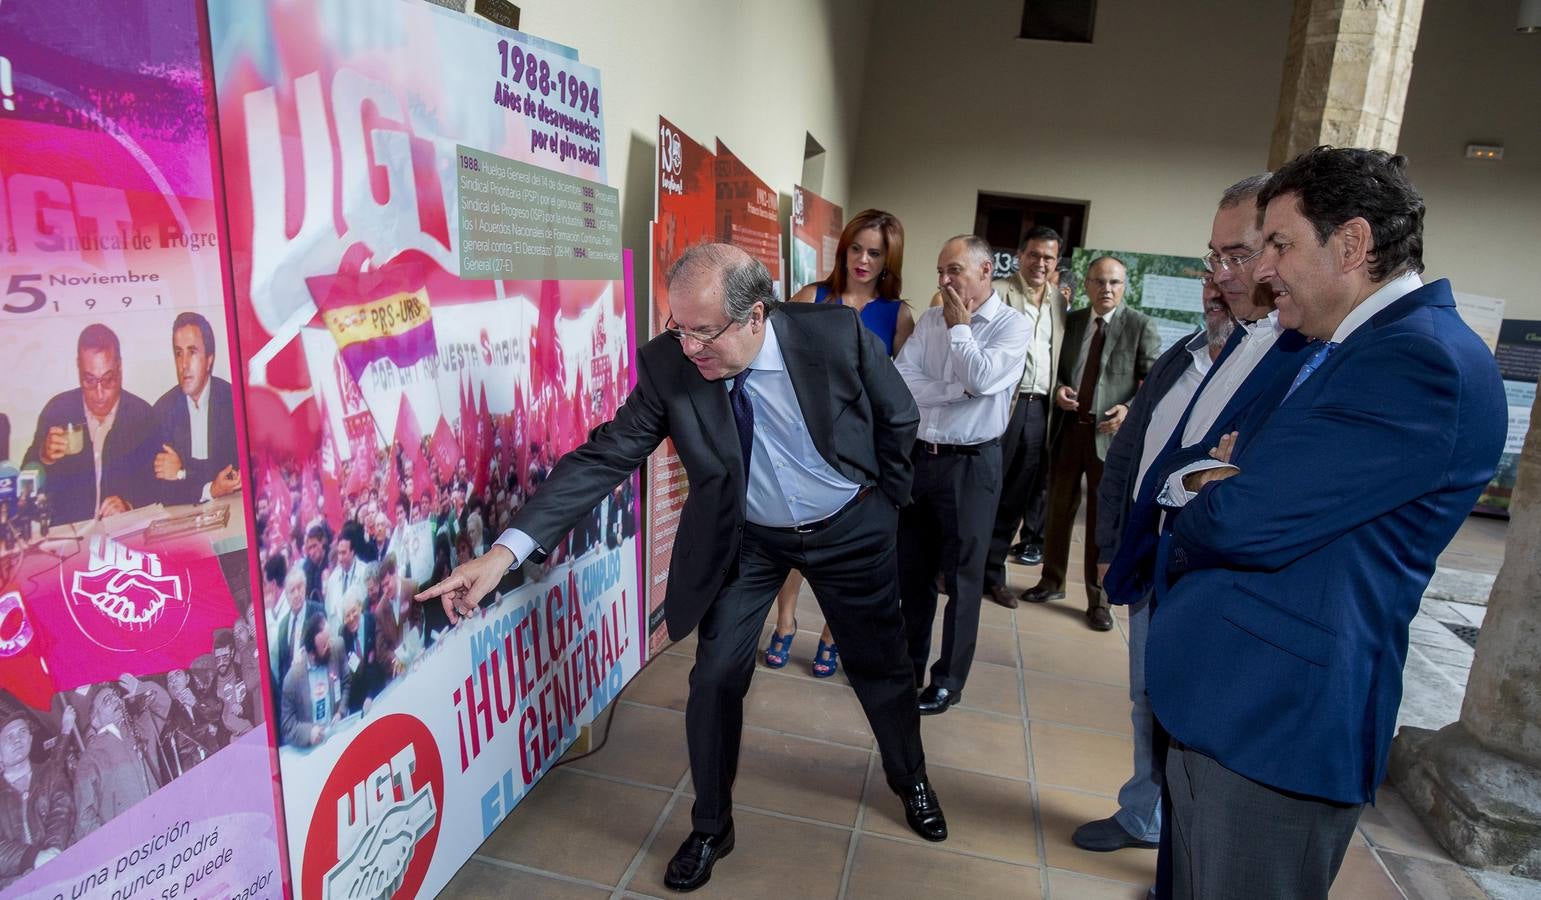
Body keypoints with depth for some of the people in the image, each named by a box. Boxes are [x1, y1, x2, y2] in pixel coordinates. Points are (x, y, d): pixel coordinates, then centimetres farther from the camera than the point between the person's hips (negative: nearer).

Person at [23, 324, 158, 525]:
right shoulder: (56, 410, 5)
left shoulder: (142, 415, 1)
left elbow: (154, 488, 2)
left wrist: (128, 506, -17)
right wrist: (45, 458, -12)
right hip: (66, 529, 2)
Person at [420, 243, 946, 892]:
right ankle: (711, 827, 27)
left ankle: (910, 779, 46)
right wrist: (505, 551, -29)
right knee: (715, 680, 0)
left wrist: (885, 501, 1)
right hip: (743, 541, 1)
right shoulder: (667, 364, -22)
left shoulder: (837, 334, -25)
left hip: (848, 529, 0)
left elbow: (898, 420, -7)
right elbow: (605, 457, -22)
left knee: (880, 667, 15)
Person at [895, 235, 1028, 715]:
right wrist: (959, 389, -15)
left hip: (970, 464, -4)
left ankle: (947, 681, 22)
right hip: (917, 456, 5)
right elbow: (899, 382, -6)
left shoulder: (1013, 325, -5)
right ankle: (908, 664, 34)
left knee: (961, 576, 6)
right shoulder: (930, 319, 5)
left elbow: (982, 378, -22)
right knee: (911, 571, 15)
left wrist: (960, 325, -10)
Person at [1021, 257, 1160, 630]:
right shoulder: (1070, 320, 10)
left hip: (1110, 434, -3)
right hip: (1067, 429, 4)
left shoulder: (1140, 326, -1)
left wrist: (1130, 410, -20)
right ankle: (1052, 581, 28)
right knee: (1058, 509, 13)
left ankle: (1099, 600, 14)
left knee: (1103, 519, 2)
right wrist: (1058, 388, -5)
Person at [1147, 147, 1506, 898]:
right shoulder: (1332, 350, 14)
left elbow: (1244, 521, -25)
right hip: (1224, 699, 9)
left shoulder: (1424, 362, -18)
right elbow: (1174, 461, 15)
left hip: (1274, 720, -9)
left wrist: (1201, 492, -2)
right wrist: (1209, 480, -8)